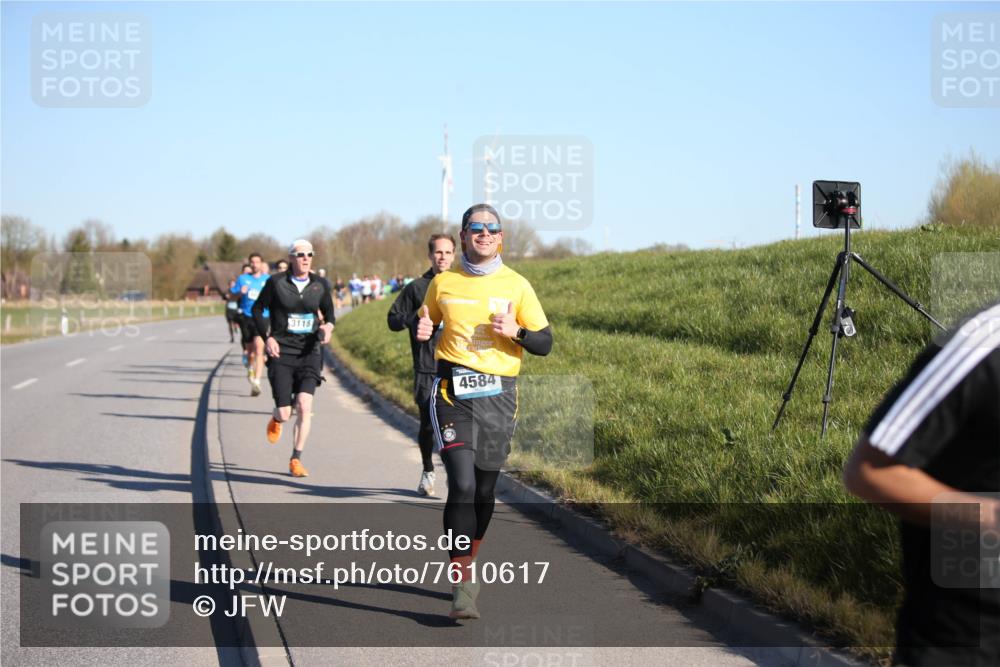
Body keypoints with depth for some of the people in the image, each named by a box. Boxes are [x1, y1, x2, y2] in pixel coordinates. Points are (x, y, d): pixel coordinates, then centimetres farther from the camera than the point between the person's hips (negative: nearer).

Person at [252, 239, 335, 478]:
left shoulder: (320, 285, 4)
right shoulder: (276, 283, -2)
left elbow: (329, 312, 17)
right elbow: (258, 309, 7)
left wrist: (328, 326, -6)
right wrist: (267, 338, -5)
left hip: (310, 352, 1)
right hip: (281, 351, -1)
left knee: (305, 406, -15)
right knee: (285, 413, -5)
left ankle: (296, 460, -3)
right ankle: (276, 419, 36)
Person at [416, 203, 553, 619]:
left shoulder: (517, 286, 4)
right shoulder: (443, 283, 6)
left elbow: (545, 343, 7)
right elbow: (425, 324, 20)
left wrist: (516, 333, -13)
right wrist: (423, 332, -3)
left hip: (499, 395, 2)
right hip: (453, 393, -2)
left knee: (484, 491, 10)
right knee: (462, 484, -16)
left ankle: (465, 566, 33)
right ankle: (463, 586, -14)